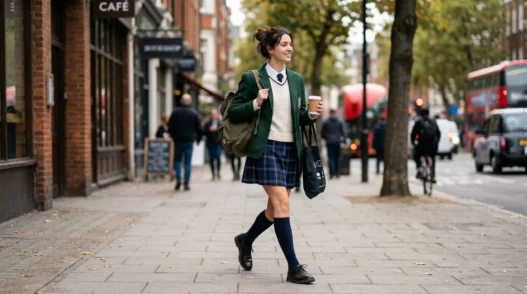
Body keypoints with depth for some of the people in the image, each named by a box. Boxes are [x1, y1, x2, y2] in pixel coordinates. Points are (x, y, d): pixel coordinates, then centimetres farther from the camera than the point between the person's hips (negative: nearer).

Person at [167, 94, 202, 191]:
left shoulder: (175, 112, -1)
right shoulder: (194, 113, -3)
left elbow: (170, 127, 2)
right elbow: (199, 128, 0)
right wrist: (198, 139, 14)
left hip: (178, 140, 1)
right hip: (189, 141, -1)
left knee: (177, 160, 14)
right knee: (188, 163, 2)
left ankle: (178, 179, -5)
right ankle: (186, 184, 1)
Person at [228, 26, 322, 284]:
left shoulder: (297, 80, 12)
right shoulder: (252, 79, -3)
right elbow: (234, 113, -3)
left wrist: (312, 115, -4)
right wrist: (256, 103, -18)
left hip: (291, 150, 6)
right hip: (266, 149, -6)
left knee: (276, 208, 12)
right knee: (282, 204, -14)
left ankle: (246, 240, 39)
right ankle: (293, 267, -10)